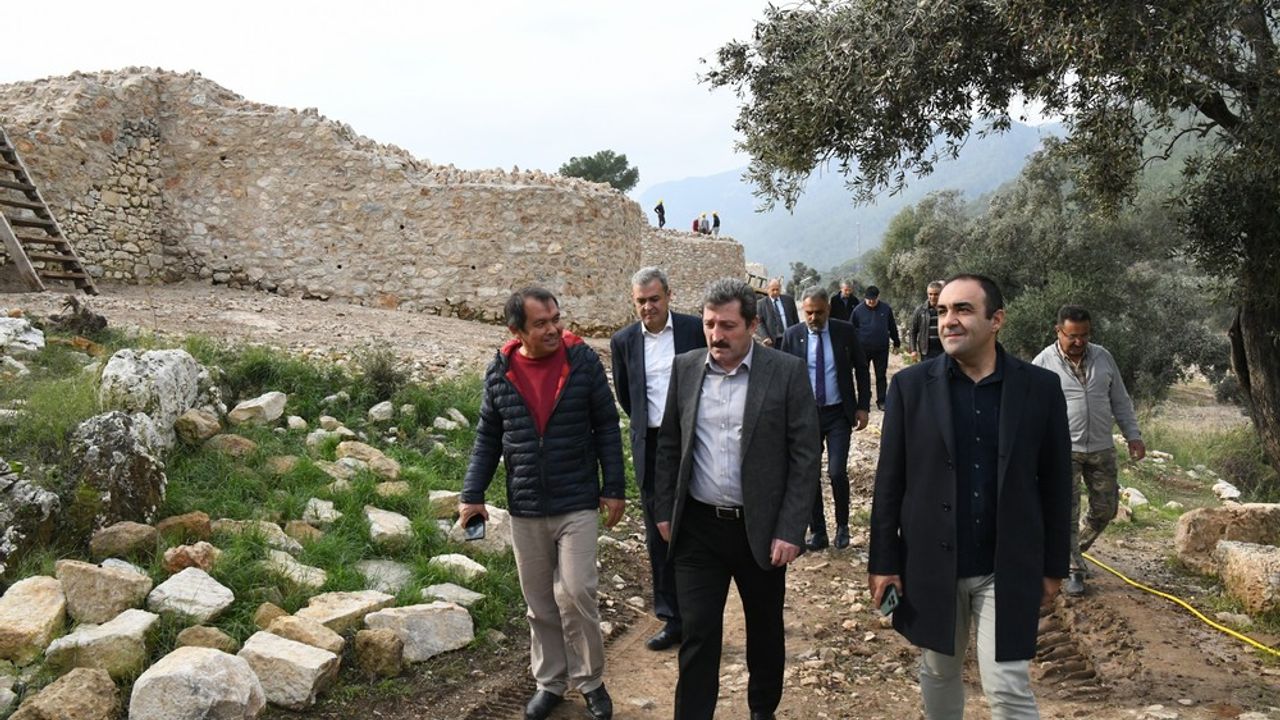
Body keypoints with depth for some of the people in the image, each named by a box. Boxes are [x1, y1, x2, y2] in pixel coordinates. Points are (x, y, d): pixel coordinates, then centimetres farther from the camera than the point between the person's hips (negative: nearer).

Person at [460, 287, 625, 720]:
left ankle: (590, 681, 16)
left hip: (577, 503, -2)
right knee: (539, 601, 12)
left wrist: (614, 488, -4)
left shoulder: (583, 361, -7)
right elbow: (488, 439, 6)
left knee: (576, 593, -6)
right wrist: (473, 495, 2)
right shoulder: (500, 372, -1)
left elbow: (607, 427, -2)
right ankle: (550, 681, 29)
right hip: (524, 509, 3)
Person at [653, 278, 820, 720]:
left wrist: (790, 530, -13)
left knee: (765, 630, 18)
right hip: (697, 527, 1)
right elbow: (669, 444, 9)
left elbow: (805, 456, -9)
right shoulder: (685, 368, 1)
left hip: (761, 528, -1)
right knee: (697, 635, 4)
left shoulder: (787, 372, -9)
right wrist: (664, 511, 7)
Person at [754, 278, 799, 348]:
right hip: (773, 341, -2)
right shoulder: (761, 303, 2)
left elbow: (795, 319, 15)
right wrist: (765, 338, -16)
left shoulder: (789, 299, 11)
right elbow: (759, 323, -2)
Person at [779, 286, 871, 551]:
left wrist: (863, 406, -1)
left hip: (839, 413, -1)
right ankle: (817, 532, 18)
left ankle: (842, 526, 15)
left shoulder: (845, 331, -3)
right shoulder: (792, 335, -2)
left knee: (837, 472, -8)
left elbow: (861, 370, 5)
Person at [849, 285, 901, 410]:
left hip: (882, 349, 1)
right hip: (863, 348, -1)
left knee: (881, 376, 7)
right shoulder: (858, 310, -5)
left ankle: (881, 401, 16)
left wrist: (896, 343, 14)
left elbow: (892, 327, 9)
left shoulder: (886, 309, -1)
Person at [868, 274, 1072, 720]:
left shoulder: (1041, 387, -4)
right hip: (931, 564, 1)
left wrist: (1054, 565, 5)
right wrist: (883, 561, -2)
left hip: (1008, 568, -1)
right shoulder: (911, 385, -4)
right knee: (938, 673, 17)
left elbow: (1055, 483, 3)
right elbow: (889, 481, -2)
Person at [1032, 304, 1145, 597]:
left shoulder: (1103, 357, 5)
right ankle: (1074, 570, 8)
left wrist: (1133, 435, 7)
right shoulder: (1044, 362, -7)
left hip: (1101, 449, 4)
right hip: (1063, 451, -4)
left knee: (1105, 509, 11)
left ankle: (1075, 549, 34)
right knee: (1067, 514, -4)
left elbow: (1120, 401, 13)